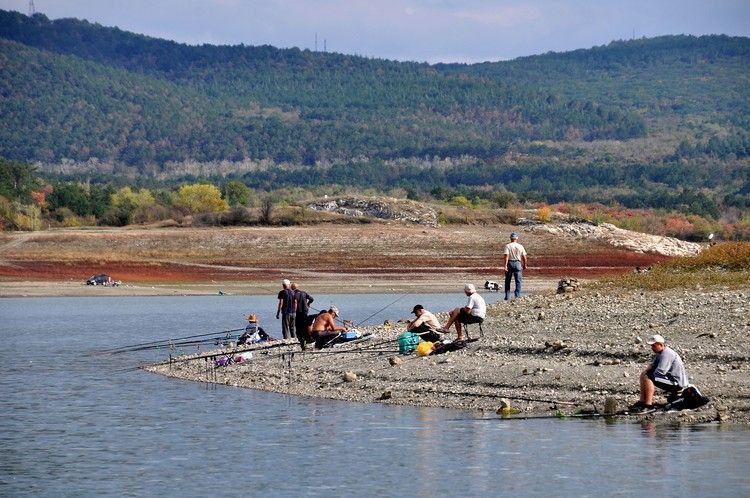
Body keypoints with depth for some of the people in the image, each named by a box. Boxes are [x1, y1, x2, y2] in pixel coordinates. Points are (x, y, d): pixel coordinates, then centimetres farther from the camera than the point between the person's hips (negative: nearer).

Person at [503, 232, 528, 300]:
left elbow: (506, 256, -15)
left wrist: (505, 266, -17)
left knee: (507, 281, 9)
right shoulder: (520, 246, 1)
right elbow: (524, 257, 2)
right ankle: (517, 295, -3)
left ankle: (507, 296, 10)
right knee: (518, 281, 4)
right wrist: (525, 265, 15)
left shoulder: (508, 246, -6)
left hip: (509, 263, -1)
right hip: (518, 263, 1)